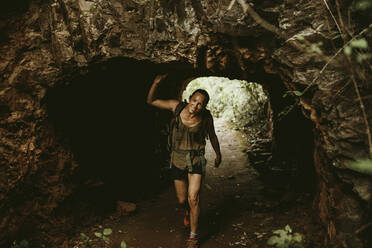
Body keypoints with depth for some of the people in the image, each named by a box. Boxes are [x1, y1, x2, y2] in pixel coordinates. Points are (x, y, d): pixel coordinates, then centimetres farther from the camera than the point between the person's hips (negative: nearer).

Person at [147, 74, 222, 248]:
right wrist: (156, 83, -21)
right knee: (182, 200, 14)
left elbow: (212, 135, 4)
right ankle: (188, 212, 52)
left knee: (193, 199, -8)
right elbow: (151, 101, -5)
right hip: (178, 159, 2)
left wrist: (218, 154, 16)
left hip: (196, 160, -1)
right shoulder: (177, 107, -13)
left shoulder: (206, 117, -14)